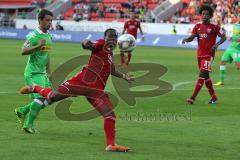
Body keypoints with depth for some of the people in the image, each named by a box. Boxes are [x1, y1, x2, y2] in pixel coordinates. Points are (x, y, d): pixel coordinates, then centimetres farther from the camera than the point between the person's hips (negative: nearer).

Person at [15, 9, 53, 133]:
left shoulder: (49, 36, 13)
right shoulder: (33, 36, -13)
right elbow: (23, 51, -20)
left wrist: (48, 72, 24)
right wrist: (38, 46, -30)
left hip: (42, 72, 8)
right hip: (33, 72, -8)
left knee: (47, 100, 3)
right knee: (40, 97, -17)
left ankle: (22, 111, 21)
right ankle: (28, 124, -6)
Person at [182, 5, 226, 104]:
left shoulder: (214, 27, -5)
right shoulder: (197, 27, 8)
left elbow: (223, 37, -1)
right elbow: (192, 37, 0)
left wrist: (217, 44, -19)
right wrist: (186, 39, -22)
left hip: (209, 55, -6)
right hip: (200, 55, 6)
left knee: (202, 75, -15)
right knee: (205, 77, 12)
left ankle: (193, 98, -20)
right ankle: (214, 98, 23)